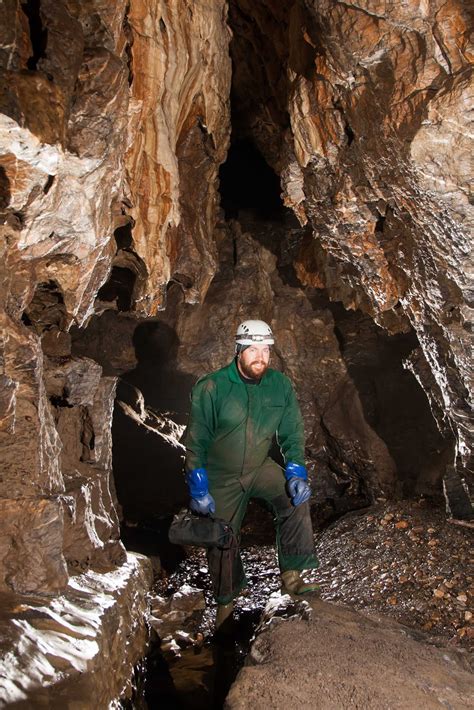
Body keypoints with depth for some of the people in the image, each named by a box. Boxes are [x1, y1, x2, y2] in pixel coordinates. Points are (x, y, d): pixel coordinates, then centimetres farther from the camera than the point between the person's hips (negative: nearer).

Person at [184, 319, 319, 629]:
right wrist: (198, 489, -13)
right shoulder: (212, 388, -20)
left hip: (261, 467, 2)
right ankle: (227, 599, 35)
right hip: (221, 476, -2)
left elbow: (292, 433, -2)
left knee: (296, 498, -25)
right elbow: (197, 441, -13)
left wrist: (297, 473, -15)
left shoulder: (281, 384, -12)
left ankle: (291, 575, -12)